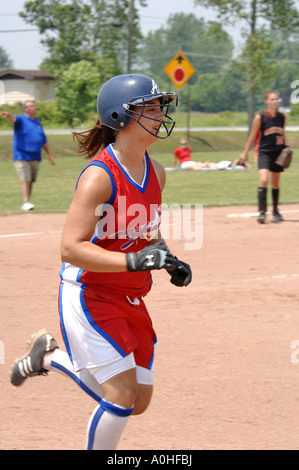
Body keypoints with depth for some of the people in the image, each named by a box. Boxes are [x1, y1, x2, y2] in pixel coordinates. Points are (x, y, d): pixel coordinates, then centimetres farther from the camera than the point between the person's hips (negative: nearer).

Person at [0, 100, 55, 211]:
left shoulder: (37, 122, 17)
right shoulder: (21, 120, 0)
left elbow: (44, 141, 23)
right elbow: (14, 119, -25)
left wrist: (50, 155, 23)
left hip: (35, 157, 6)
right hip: (22, 156, -6)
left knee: (31, 181, 6)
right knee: (25, 180, -13)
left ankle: (25, 204, 13)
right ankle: (26, 202, -16)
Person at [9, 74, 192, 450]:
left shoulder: (156, 172, 5)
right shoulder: (99, 175, -20)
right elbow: (71, 249, -25)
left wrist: (169, 262, 1)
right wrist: (134, 261, -33)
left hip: (131, 299, 8)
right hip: (89, 296, -8)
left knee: (137, 402, 10)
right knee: (123, 394, -14)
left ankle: (51, 357, 30)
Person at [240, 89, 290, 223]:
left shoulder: (282, 117, 6)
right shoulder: (260, 117, -8)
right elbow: (253, 136, 0)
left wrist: (285, 148, 9)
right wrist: (245, 153, 4)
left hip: (278, 153, 4)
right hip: (263, 153, -4)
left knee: (276, 183, 12)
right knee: (263, 180, -21)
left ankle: (275, 211, 27)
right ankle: (262, 212, -21)